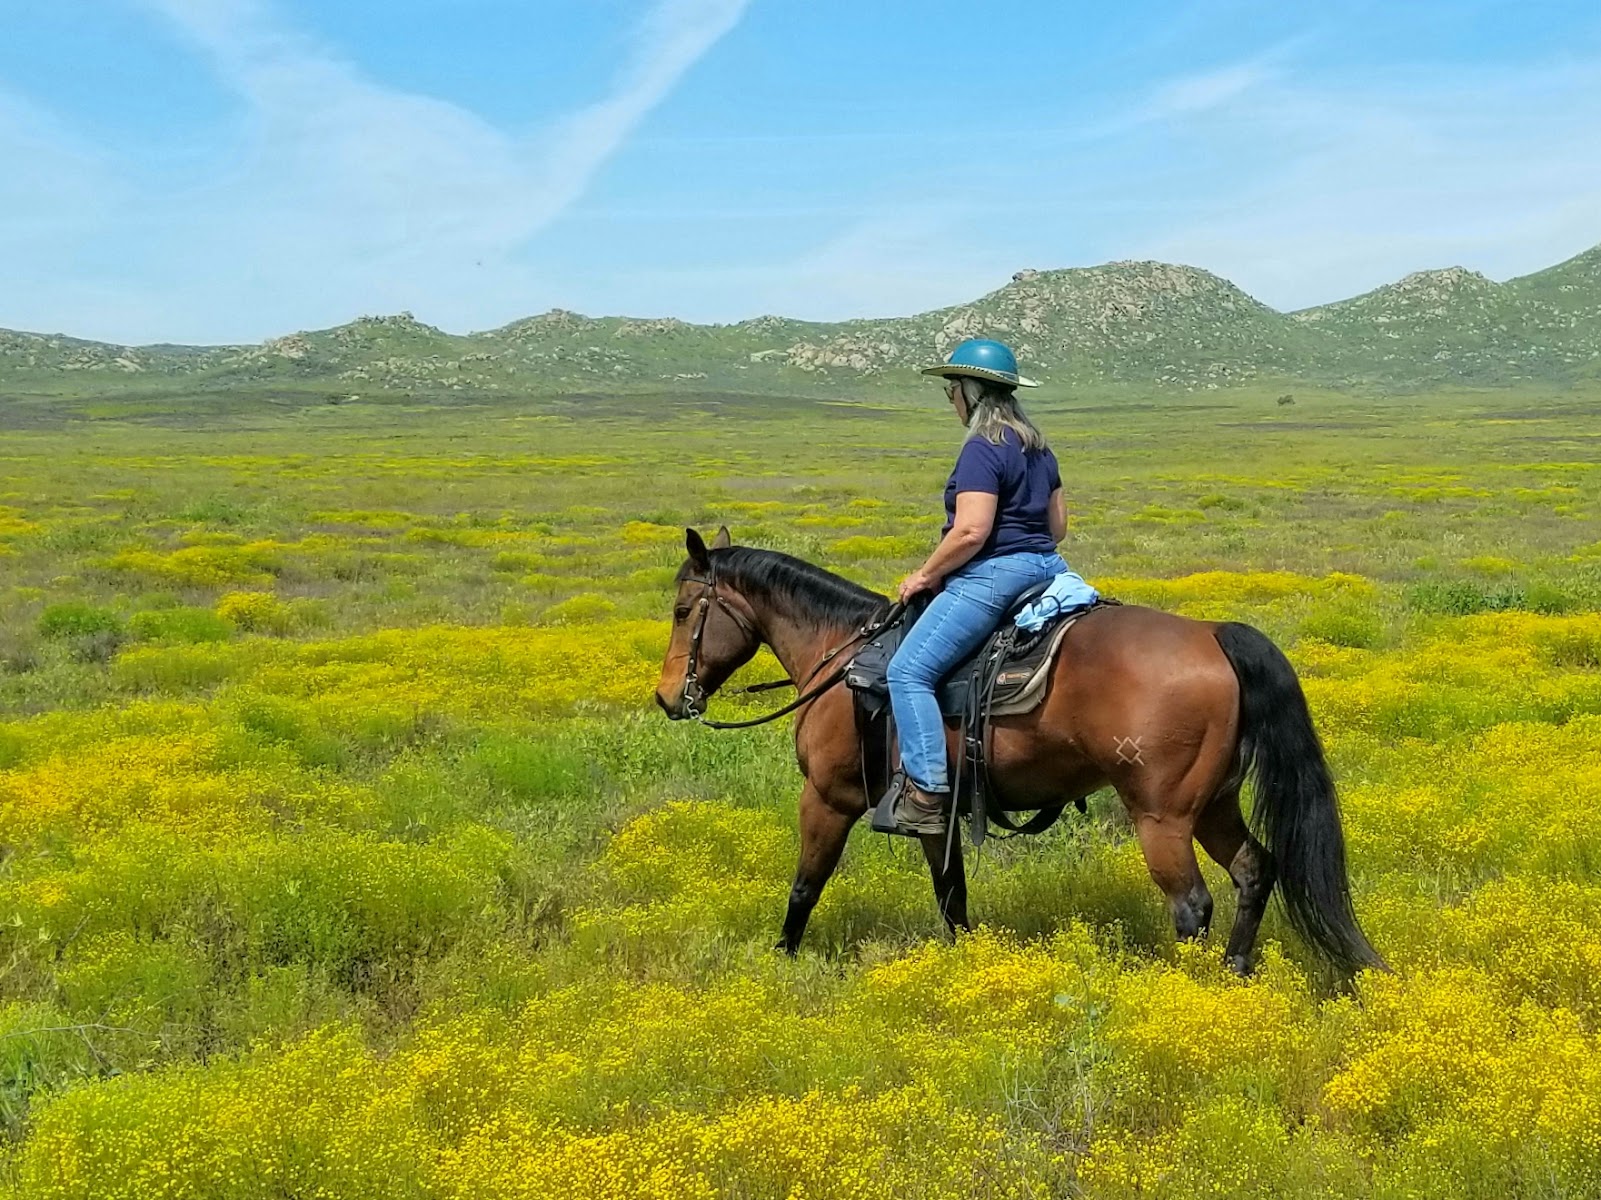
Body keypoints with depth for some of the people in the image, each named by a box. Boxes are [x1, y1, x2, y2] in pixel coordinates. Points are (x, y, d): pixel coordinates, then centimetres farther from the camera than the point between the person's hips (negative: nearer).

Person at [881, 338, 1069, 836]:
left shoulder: (982, 449, -15)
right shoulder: (1038, 447, 14)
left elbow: (971, 531, -23)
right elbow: (1058, 525, 19)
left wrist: (925, 576, -11)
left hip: (991, 575, -10)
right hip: (1046, 568, 10)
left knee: (909, 670, -11)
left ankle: (926, 794, -20)